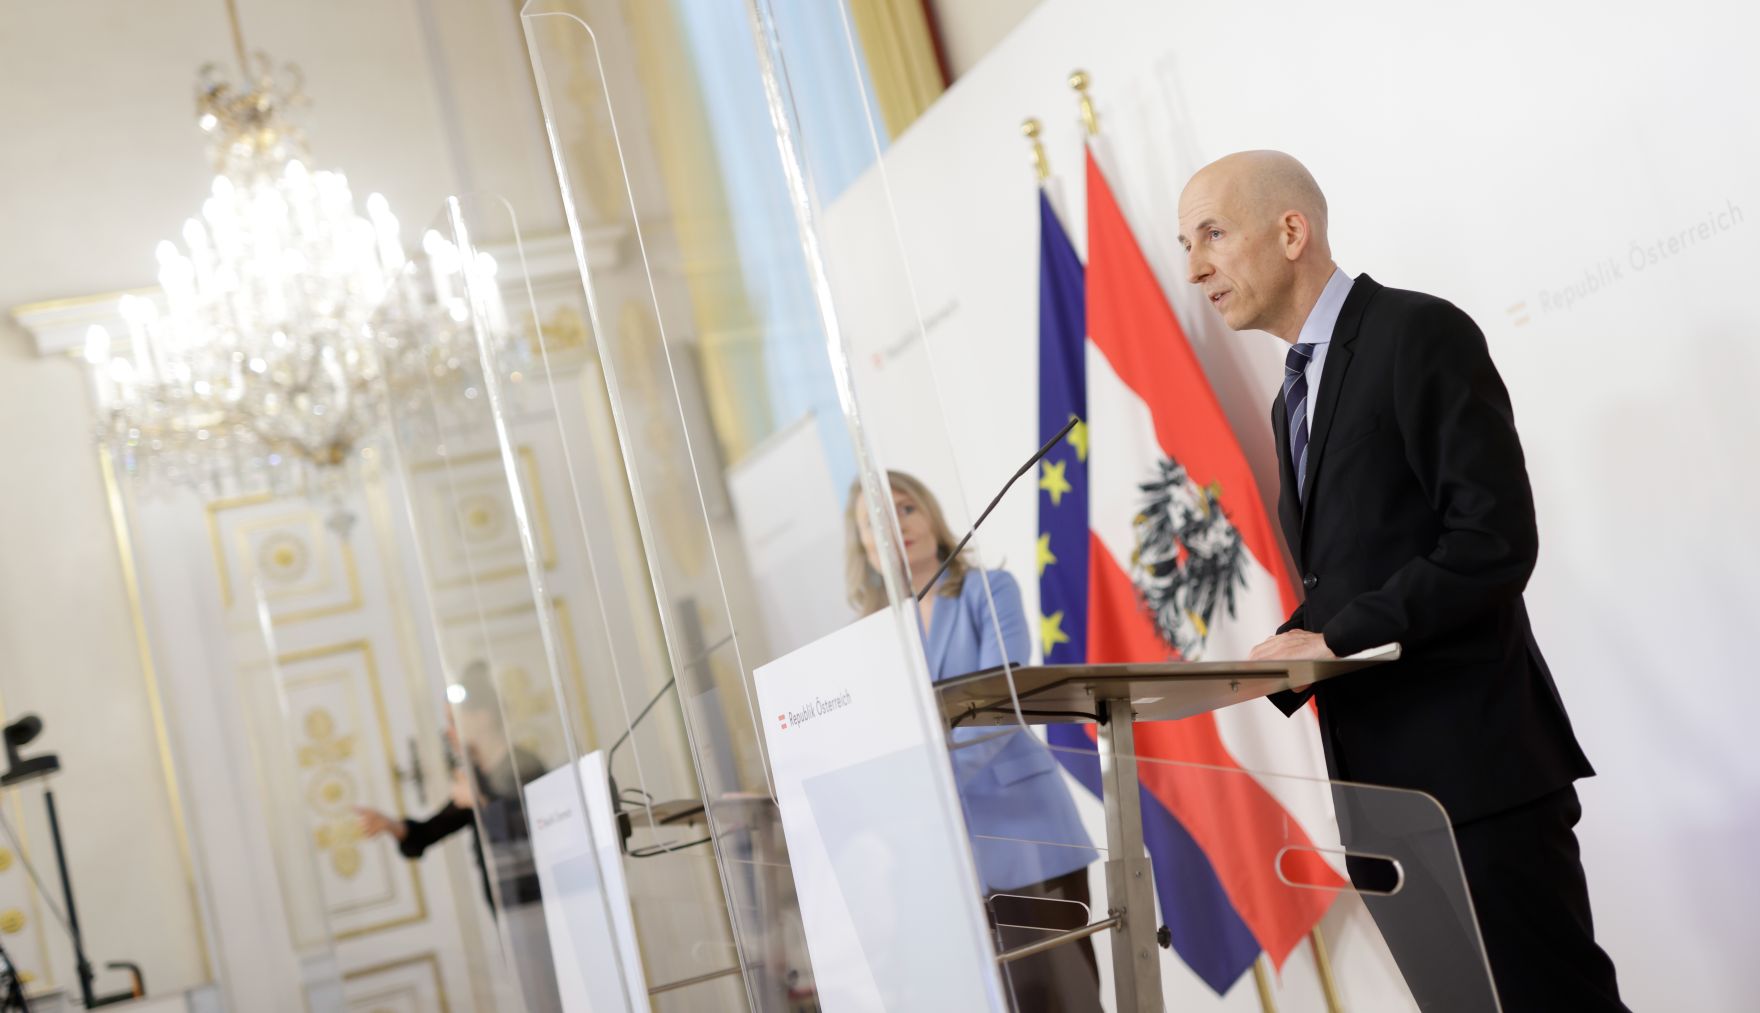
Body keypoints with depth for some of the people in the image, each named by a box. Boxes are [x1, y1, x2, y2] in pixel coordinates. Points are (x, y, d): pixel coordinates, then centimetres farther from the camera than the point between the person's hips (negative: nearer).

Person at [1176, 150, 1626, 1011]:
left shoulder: (1420, 334, -7)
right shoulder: (1296, 396, 19)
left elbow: (1495, 540, -17)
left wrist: (1338, 639, -19)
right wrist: (1282, 658, 2)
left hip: (1473, 768, -8)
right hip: (1377, 778, 8)